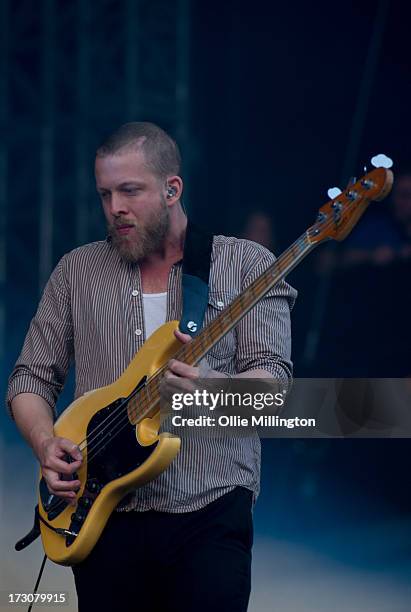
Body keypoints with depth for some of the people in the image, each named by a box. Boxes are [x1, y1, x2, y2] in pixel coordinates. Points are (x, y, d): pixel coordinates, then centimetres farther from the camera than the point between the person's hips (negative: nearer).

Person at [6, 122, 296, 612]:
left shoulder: (245, 264, 2)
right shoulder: (77, 270, 11)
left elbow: (272, 376, -6)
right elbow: (30, 379, 13)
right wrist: (46, 444, -7)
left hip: (210, 512, -3)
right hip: (102, 515, 3)